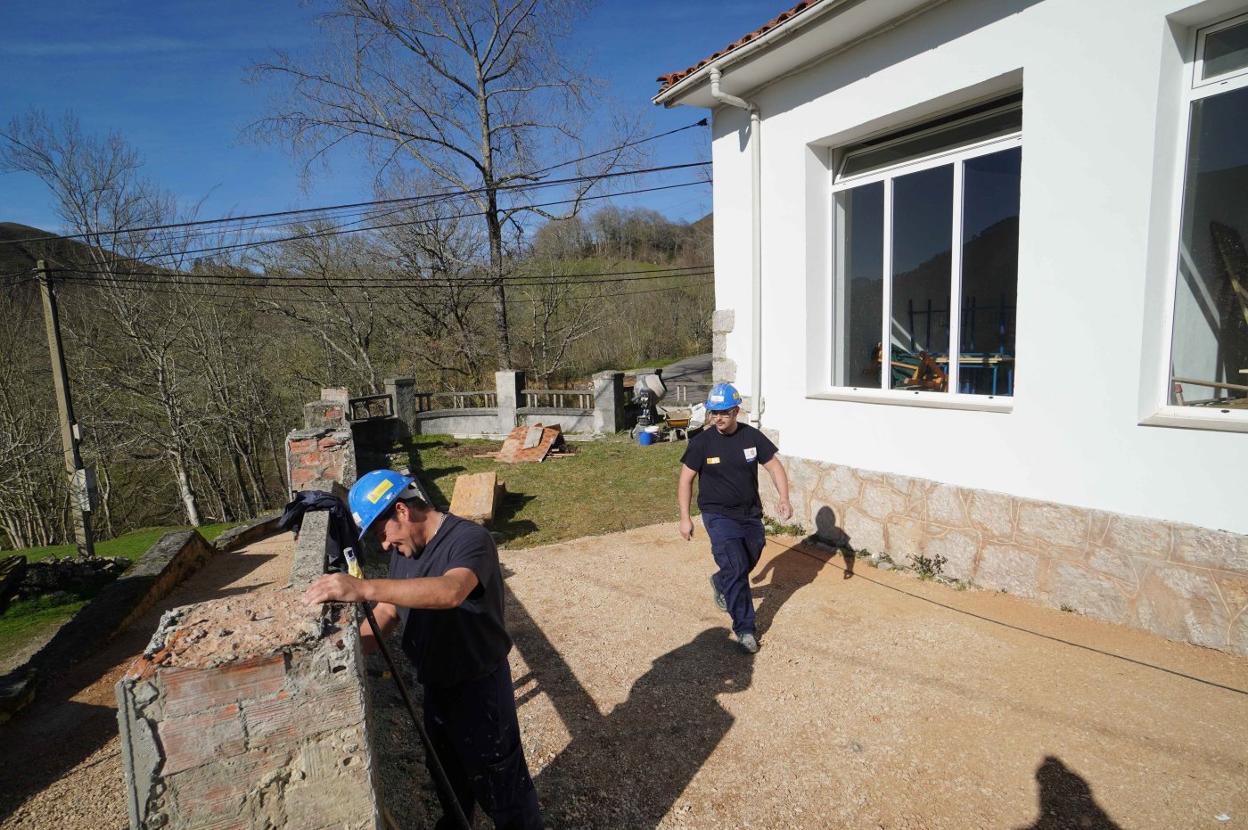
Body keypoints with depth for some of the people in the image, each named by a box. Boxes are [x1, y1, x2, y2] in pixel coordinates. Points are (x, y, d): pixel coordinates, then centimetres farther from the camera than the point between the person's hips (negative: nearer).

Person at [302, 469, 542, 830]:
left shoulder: (470, 540, -27)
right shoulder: (403, 550, 0)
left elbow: (451, 591, -47)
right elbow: (387, 612, 6)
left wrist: (365, 588, -55)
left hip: (479, 687, -8)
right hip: (435, 685, 8)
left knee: (500, 786, 9)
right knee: (448, 776, 29)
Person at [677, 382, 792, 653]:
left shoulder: (752, 436, -6)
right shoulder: (701, 442, -12)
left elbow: (774, 466, 1)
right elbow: (686, 480, -4)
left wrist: (784, 499, -14)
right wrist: (685, 517, -6)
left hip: (751, 514, 4)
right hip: (719, 516, -4)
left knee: (747, 564, 19)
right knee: (736, 568, -13)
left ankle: (720, 583, 51)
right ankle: (744, 629, 2)